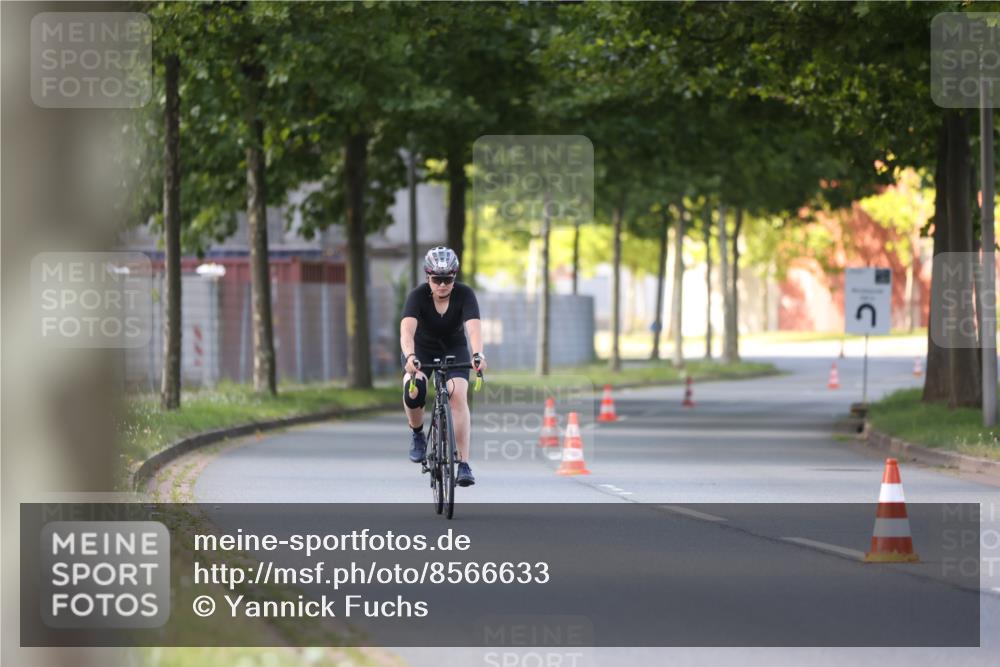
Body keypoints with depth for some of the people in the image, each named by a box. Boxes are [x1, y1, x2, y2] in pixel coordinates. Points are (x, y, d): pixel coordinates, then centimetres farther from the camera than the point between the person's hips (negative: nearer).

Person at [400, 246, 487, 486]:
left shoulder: (465, 295, -24)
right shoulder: (418, 296, -26)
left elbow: (474, 327, -38)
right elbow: (407, 329, -40)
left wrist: (478, 354, -58)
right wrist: (410, 357, -60)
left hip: (454, 349, 1)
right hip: (421, 349, -1)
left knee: (458, 395, -22)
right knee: (413, 388, -30)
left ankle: (464, 464, -20)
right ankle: (417, 434, 0)